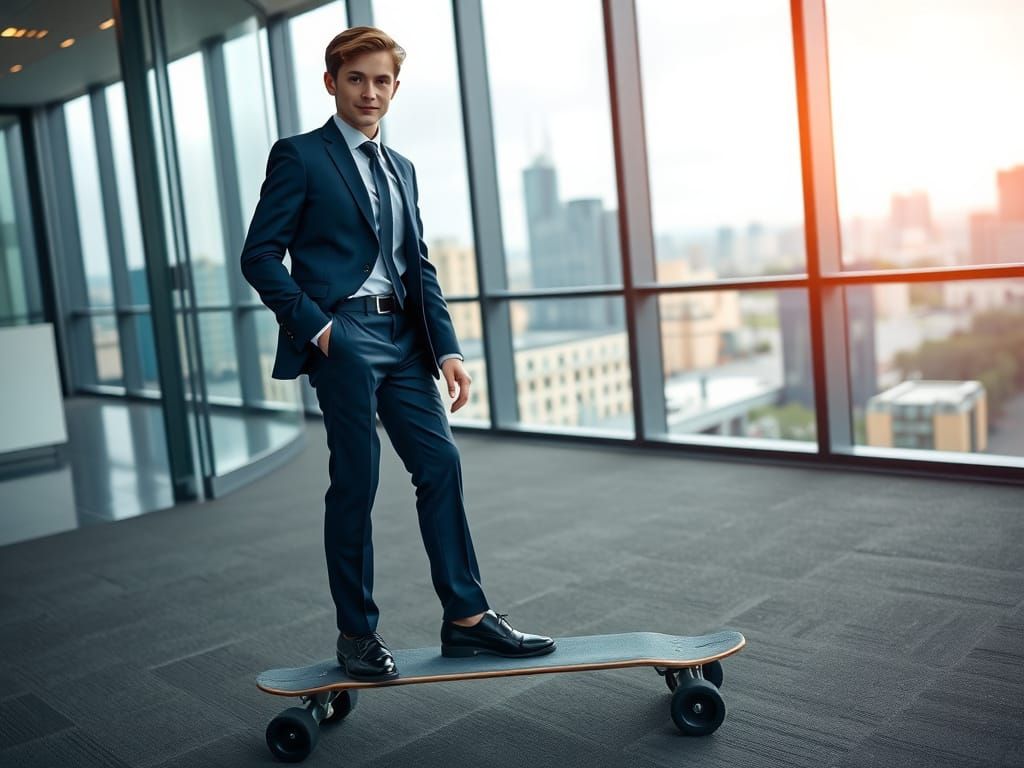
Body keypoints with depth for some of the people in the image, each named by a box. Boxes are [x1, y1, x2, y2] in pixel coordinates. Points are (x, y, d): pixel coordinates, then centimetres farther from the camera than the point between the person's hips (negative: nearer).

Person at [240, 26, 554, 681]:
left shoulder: (401, 169, 20)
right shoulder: (300, 156, 1)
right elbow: (260, 256, -5)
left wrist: (447, 348, 8)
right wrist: (315, 325, -14)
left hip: (402, 335, 6)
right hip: (343, 335, -6)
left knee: (442, 465, 3)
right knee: (355, 483, -2)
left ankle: (466, 616, 12)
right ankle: (357, 633, 13)